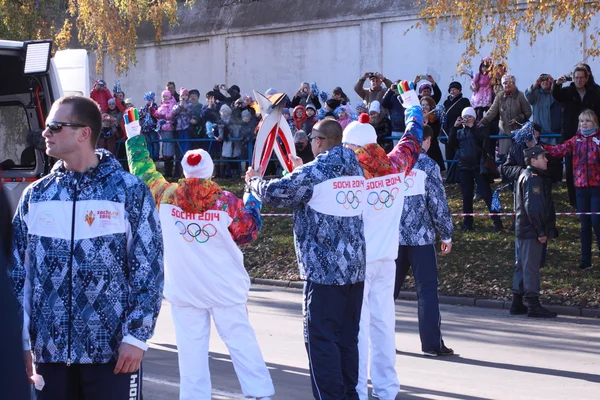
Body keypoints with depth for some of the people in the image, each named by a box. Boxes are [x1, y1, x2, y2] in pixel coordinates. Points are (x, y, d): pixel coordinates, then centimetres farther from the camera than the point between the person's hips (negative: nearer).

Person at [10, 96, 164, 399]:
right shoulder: (35, 196, 7)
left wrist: (137, 336, -11)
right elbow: (18, 272, 8)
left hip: (112, 351, -3)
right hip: (49, 351, 3)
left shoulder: (130, 191, -2)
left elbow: (149, 271, -4)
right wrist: (20, 339, 1)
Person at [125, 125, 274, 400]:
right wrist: (254, 202, 14)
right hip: (226, 286, -1)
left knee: (191, 346, 5)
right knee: (240, 339, 5)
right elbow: (247, 234, 1)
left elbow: (142, 171, 7)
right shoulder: (226, 201, -10)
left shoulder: (165, 196, -7)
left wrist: (134, 137, 19)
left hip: (184, 288, 1)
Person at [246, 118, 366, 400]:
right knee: (349, 336, 13)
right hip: (355, 267, 7)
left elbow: (274, 194, -10)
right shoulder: (355, 169, 10)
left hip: (324, 269, -7)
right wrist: (301, 171, 36)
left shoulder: (313, 172, -13)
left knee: (321, 338, -3)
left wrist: (254, 181, 11)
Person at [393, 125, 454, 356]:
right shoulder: (428, 166, -8)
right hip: (420, 236, -4)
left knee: (389, 287, 13)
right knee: (427, 289, -1)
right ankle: (431, 343, -3)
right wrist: (447, 235, 3)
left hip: (393, 235, 5)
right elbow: (438, 203, -8)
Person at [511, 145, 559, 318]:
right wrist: (541, 232, -20)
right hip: (532, 231, -11)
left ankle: (517, 304, 18)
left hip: (525, 230, 11)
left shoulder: (525, 175, 18)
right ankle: (533, 305, -7)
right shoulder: (532, 179, -15)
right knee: (531, 266, -8)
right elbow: (532, 208, -21)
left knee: (523, 266, 13)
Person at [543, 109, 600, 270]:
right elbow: (559, 150, -6)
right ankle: (586, 260, 13)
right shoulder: (576, 141, 8)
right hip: (581, 187, 3)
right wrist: (540, 147, -18)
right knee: (584, 224, 7)